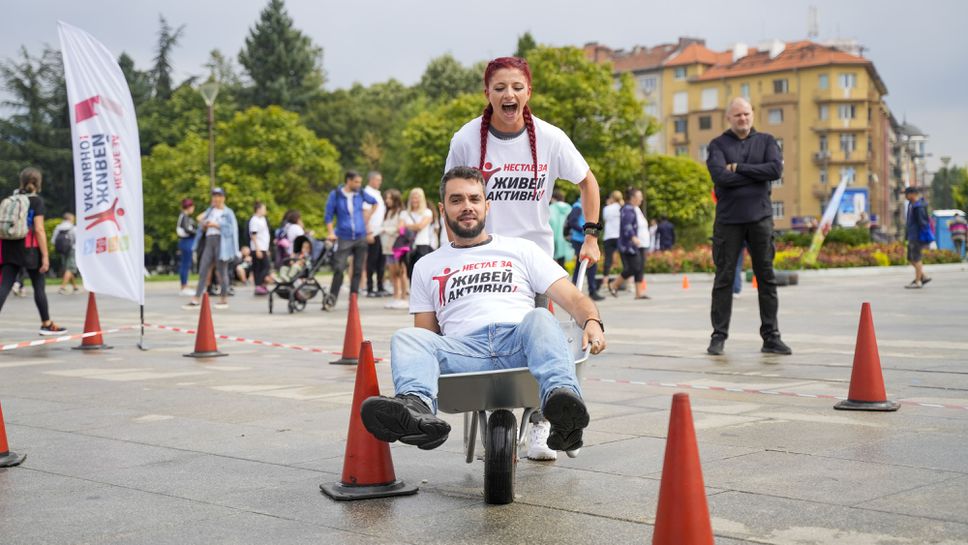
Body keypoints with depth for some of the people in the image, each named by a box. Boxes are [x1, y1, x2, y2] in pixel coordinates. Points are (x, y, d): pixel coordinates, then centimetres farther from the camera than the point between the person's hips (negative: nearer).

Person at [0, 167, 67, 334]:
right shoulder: (36, 200, -4)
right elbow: (39, 229, -12)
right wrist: (45, 255, -13)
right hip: (29, 249, -4)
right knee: (39, 287, 9)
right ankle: (47, 324, 21)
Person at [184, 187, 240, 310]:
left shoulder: (228, 212, 3)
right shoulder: (209, 211, 20)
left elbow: (231, 228, -7)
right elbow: (202, 228, 20)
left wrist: (217, 225, -12)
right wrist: (203, 224, -2)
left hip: (221, 241, -5)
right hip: (209, 240, 5)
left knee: (222, 271, -2)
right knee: (203, 270, -1)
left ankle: (224, 299, 7)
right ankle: (195, 299, -4)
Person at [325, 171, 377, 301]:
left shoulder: (361, 194, 6)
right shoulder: (335, 195, -2)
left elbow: (374, 202, 24)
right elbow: (329, 215, 0)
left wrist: (367, 218, 19)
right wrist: (331, 233, -9)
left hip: (360, 237, 3)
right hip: (344, 238, -3)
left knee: (358, 270, 3)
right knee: (339, 268, -12)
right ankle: (332, 298, -4)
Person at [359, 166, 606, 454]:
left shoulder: (521, 249, 24)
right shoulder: (427, 266, 28)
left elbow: (573, 298, 14)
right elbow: (426, 333, 24)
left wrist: (592, 322, -10)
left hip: (520, 343, -1)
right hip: (464, 349, 1)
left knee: (539, 317, -34)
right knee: (406, 338, -27)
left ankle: (562, 399, -61)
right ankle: (416, 411, -59)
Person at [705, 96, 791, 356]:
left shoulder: (766, 141, 11)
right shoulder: (718, 144, 5)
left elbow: (776, 169, -8)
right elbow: (720, 176, -13)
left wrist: (739, 168, -10)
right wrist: (757, 176, -8)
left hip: (760, 217, 2)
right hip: (728, 219, -2)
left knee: (767, 278, 3)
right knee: (724, 278, 1)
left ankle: (771, 337, 9)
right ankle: (718, 337, 7)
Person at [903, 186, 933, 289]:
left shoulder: (919, 207, -20)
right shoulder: (912, 204, 10)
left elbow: (923, 222, -22)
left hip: (918, 236, -10)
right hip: (912, 236, 10)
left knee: (916, 258, -5)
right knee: (910, 258, 13)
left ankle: (917, 282, 0)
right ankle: (923, 277, 17)